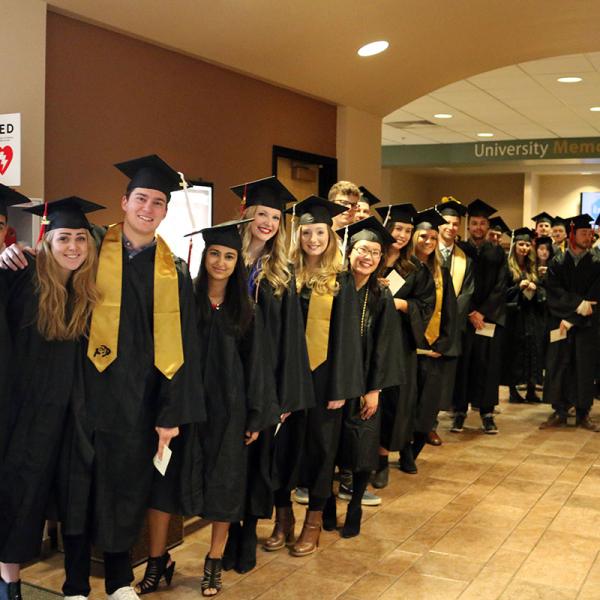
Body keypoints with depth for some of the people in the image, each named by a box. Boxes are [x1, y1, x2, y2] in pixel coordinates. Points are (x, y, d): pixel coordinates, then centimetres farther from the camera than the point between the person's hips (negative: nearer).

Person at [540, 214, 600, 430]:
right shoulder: (557, 262, 4)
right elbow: (553, 292, -6)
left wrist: (571, 319, -12)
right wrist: (578, 304, -19)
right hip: (560, 323, 0)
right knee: (558, 365, -1)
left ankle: (583, 413, 10)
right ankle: (559, 411, 7)